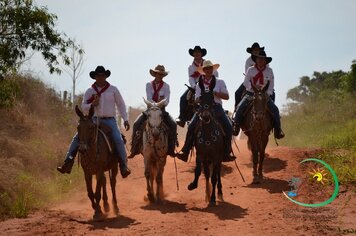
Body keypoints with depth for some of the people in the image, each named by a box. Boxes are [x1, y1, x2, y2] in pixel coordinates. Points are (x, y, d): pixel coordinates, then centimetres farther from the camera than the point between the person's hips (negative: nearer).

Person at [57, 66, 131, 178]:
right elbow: (83, 107, 8)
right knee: (77, 137, -12)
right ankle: (68, 163, -10)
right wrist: (92, 105, -13)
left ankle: (124, 166, -16)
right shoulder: (90, 91, 6)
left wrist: (125, 119, 0)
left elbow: (121, 105, 8)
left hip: (110, 120, -2)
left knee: (118, 140, -25)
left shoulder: (113, 89, 3)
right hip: (94, 119, 2)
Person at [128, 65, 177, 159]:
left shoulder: (166, 86, 2)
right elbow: (149, 99, -9)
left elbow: (167, 100, -8)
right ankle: (134, 149, -12)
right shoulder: (149, 85, 2)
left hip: (161, 110, 0)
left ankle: (171, 149, -12)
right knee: (136, 124, -20)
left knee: (173, 125, -22)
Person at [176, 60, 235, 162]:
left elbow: (226, 96, 2)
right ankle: (184, 152, -18)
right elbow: (197, 99, 8)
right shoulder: (200, 84, 15)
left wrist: (214, 93, -12)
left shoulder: (220, 82, 10)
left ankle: (227, 153, -14)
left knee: (228, 127, -21)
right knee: (191, 126, -19)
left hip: (216, 107, -1)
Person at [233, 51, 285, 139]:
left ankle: (277, 130, -8)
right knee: (240, 107, -23)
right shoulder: (250, 70, 2)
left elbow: (271, 84, 3)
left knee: (275, 109, -17)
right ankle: (236, 126, -9)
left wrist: (268, 94, -13)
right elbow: (246, 82, -3)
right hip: (251, 93, 0)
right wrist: (253, 86, -22)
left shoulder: (269, 71, 4)